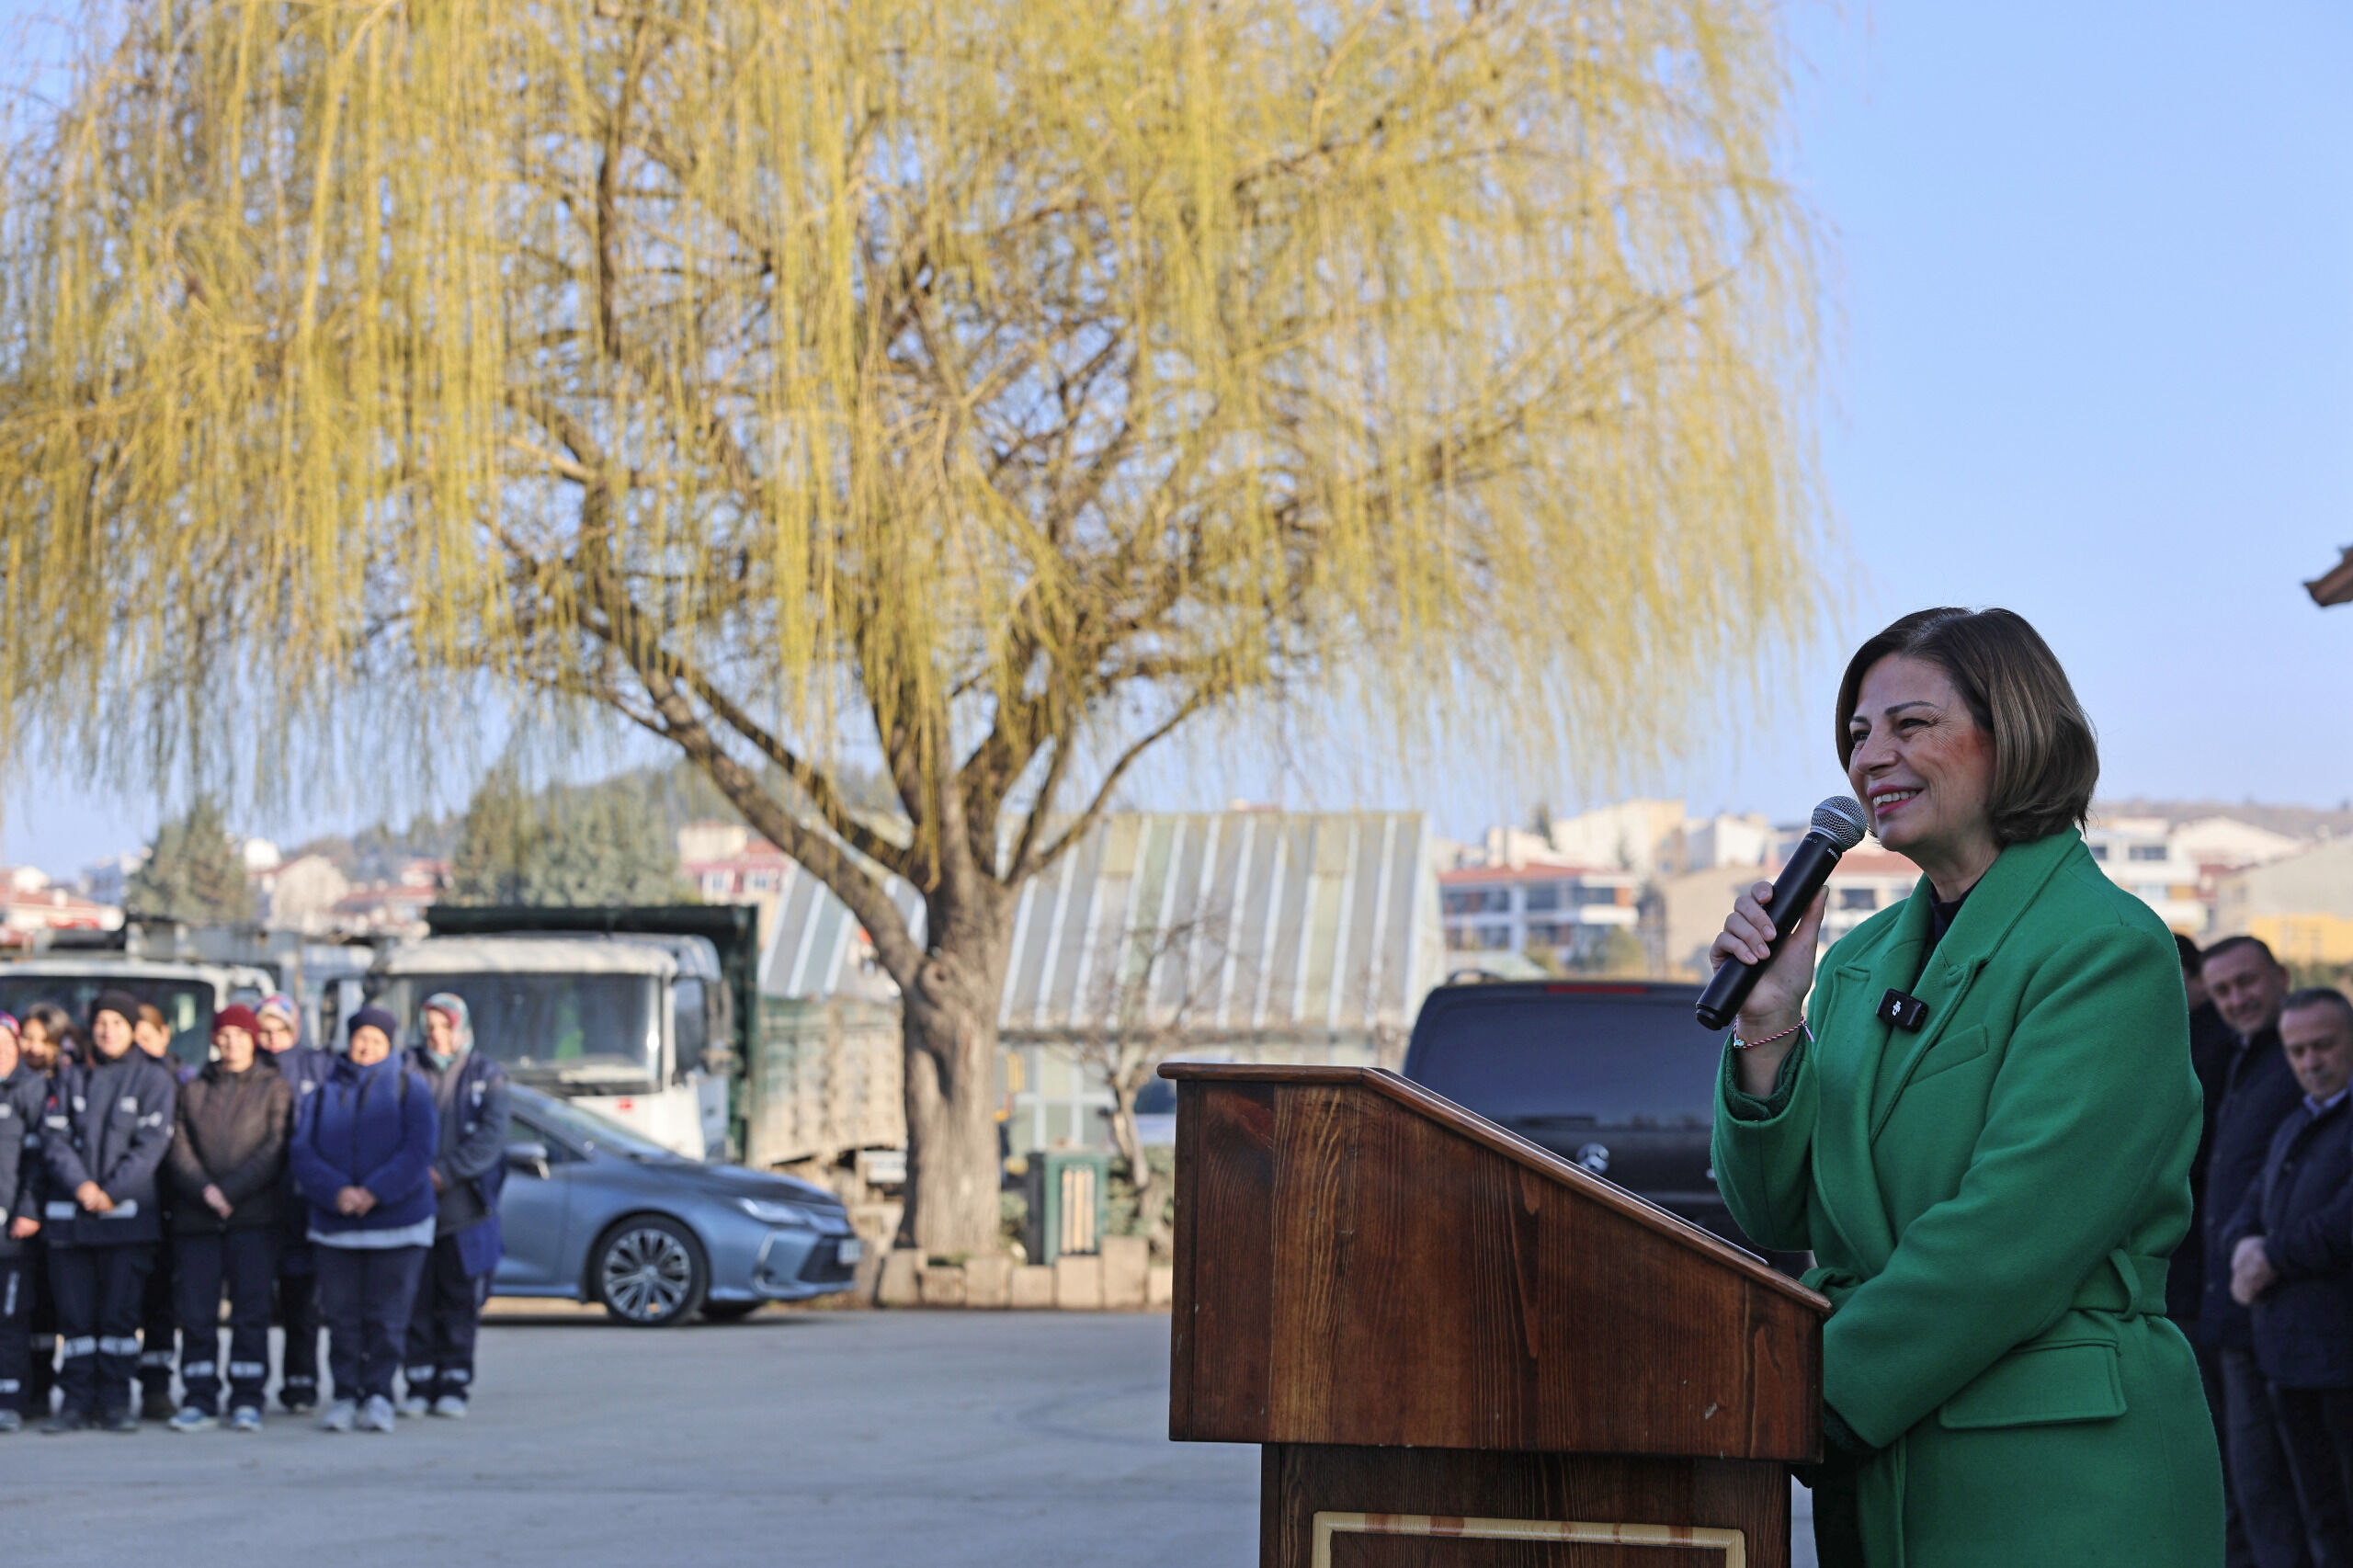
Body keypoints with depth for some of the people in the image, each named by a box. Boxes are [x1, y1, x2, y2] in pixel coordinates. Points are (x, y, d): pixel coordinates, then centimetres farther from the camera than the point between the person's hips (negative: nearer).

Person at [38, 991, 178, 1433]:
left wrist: (112, 1193, -12)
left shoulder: (155, 1079, 5)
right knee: (75, 1311, 2)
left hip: (127, 1214, -2)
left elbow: (151, 1144, -3)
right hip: (69, 1213, 3)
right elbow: (54, 1136, 5)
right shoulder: (70, 1077, 14)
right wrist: (80, 1186, -10)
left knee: (120, 1311, -3)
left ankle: (116, 1401, 3)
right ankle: (77, 1401, 6)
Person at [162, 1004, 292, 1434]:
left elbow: (274, 1149, -3)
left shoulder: (274, 1088, 8)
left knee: (250, 1309, -4)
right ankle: (200, 1400, 7)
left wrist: (230, 1191, -12)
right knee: (194, 1309, 0)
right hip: (196, 1217, 2)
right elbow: (178, 1147, 5)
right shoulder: (193, 1089, 15)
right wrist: (204, 1189, -12)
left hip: (254, 1216, -2)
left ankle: (247, 1401, 0)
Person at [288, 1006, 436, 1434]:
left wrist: (375, 1192, -18)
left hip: (397, 1222, -2)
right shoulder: (322, 1093, 12)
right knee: (341, 1315, 2)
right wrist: (337, 1192, -16)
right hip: (335, 1227, 2)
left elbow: (419, 1149, -7)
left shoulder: (409, 1088, 5)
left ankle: (378, 1396, 5)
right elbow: (302, 1152, 1)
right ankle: (345, 1396, 9)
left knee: (386, 1316, -3)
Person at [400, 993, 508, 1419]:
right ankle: (420, 1385, 7)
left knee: (460, 1303, 1)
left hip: (465, 1208, -1)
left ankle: (454, 1384, 8)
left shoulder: (486, 1075, 6)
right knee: (417, 1302, 1)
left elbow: (491, 1136, -5)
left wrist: (446, 1172, -15)